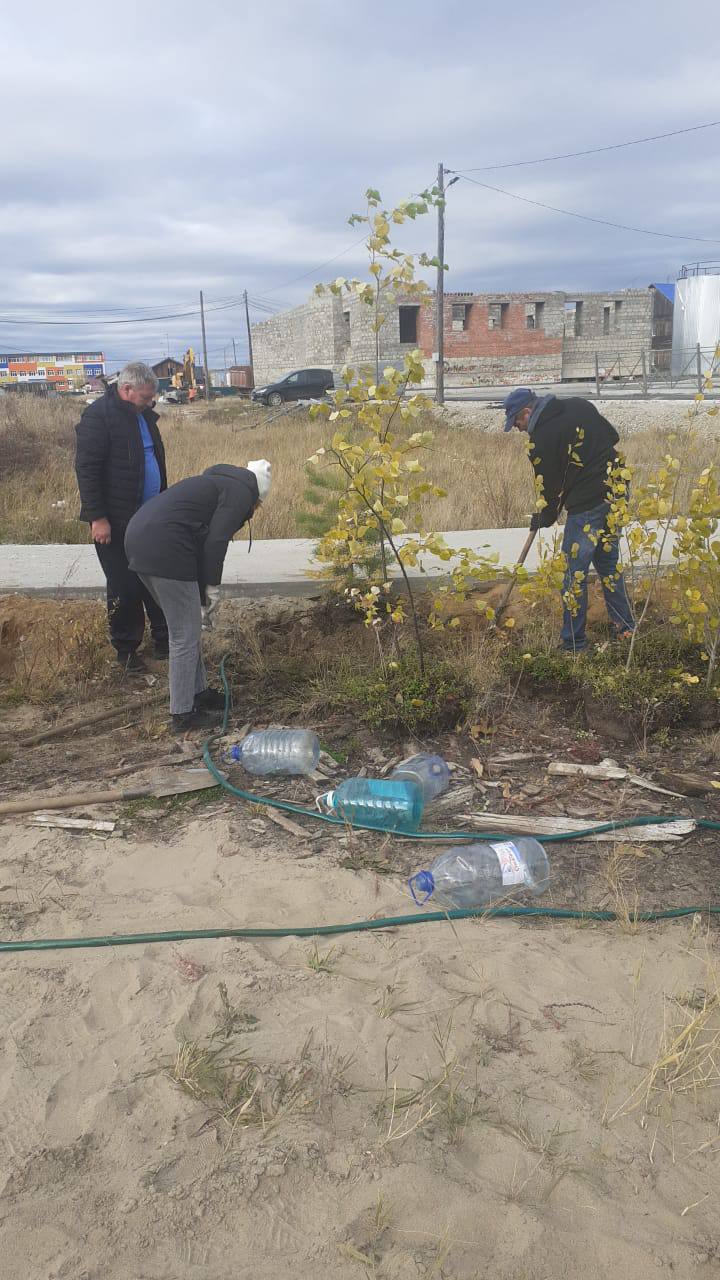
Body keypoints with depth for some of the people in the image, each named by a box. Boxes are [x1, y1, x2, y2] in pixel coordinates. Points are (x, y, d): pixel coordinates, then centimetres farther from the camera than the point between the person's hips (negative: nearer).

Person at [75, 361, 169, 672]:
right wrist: (97, 518, -20)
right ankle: (126, 649, 17)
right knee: (125, 588, 2)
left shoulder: (143, 414, 11)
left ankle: (164, 639, 25)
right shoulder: (98, 415, -15)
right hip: (116, 521, -8)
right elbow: (86, 469, -17)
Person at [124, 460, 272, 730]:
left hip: (138, 536, 10)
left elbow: (202, 538, 29)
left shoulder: (219, 482, 29)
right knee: (185, 635, 2)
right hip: (164, 547, -10)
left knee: (187, 627, 22)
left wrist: (202, 598, 30)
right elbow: (215, 542, -12)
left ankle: (198, 692, 34)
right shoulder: (241, 493, 2)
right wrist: (212, 588, 0)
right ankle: (182, 713, 12)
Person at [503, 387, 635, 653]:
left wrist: (546, 517, 9)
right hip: (615, 494, 8)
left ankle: (573, 643, 9)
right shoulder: (579, 405, 9)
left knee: (575, 573, 1)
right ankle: (624, 626, 29)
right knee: (608, 561, 21)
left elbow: (550, 484, -8)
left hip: (586, 506, -8)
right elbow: (612, 436, 16)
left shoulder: (541, 437, -14)